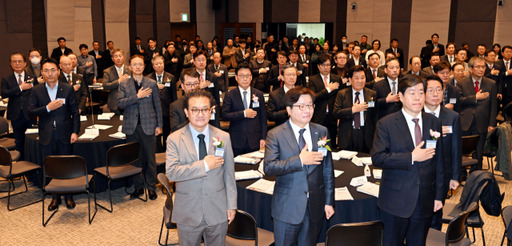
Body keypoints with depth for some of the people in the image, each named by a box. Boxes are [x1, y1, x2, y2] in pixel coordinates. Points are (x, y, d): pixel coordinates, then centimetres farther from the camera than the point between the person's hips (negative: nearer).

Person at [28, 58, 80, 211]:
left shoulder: (68, 89, 0)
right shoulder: (36, 91, 3)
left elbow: (75, 112, 0)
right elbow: (31, 112, -1)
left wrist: (75, 132, -6)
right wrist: (47, 108, -17)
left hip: (64, 134, -1)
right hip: (47, 135, 1)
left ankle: (68, 196, 20)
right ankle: (55, 197, 21)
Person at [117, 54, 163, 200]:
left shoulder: (152, 84, 3)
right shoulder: (124, 84, 4)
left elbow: (157, 106, 4)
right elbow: (120, 103, -9)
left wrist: (159, 125, 1)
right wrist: (137, 96, -18)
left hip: (148, 125, -1)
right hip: (131, 127, 1)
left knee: (150, 158, 4)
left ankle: (151, 187, 17)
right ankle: (138, 187, 22)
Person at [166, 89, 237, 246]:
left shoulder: (223, 137, 0)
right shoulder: (174, 139, -6)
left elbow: (229, 175, 2)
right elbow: (171, 172, -19)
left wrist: (231, 205, 1)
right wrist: (204, 165, -23)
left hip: (218, 213, 1)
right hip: (188, 215, -1)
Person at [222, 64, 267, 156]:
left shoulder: (259, 94, 8)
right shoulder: (230, 95, 3)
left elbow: (263, 118, 7)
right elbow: (224, 115, -7)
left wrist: (263, 138, 1)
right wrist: (243, 114, -14)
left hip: (254, 141, 1)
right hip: (237, 141, -1)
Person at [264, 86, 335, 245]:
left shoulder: (321, 132, 5)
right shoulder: (275, 135, -6)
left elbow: (327, 169, 8)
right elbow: (268, 168, -17)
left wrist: (329, 201, 6)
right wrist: (299, 160, -25)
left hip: (315, 208, 3)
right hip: (288, 208, -3)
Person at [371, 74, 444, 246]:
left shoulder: (434, 123, 7)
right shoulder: (386, 124, -6)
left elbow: (438, 162, 9)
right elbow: (377, 158, -15)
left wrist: (439, 195, 8)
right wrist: (411, 157, -20)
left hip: (425, 202, 4)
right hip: (396, 202, -3)